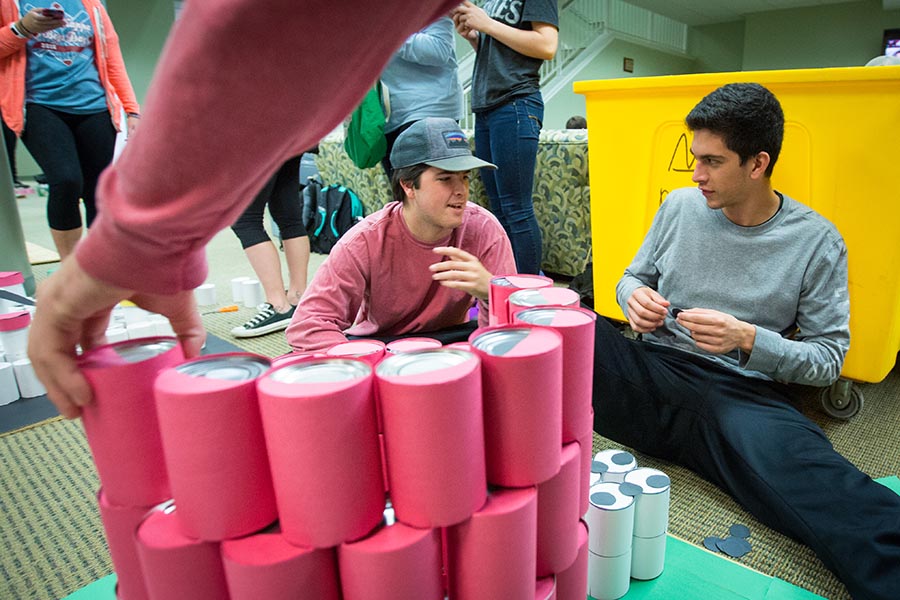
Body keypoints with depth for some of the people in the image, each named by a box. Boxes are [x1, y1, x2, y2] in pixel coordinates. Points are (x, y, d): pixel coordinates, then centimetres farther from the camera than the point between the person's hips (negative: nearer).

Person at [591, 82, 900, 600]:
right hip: (653, 373, 3)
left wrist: (747, 338, -15)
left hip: (744, 396, -2)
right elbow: (635, 276, 21)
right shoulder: (681, 206, 10)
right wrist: (634, 296, -4)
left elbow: (829, 358, 4)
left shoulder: (817, 241, 3)